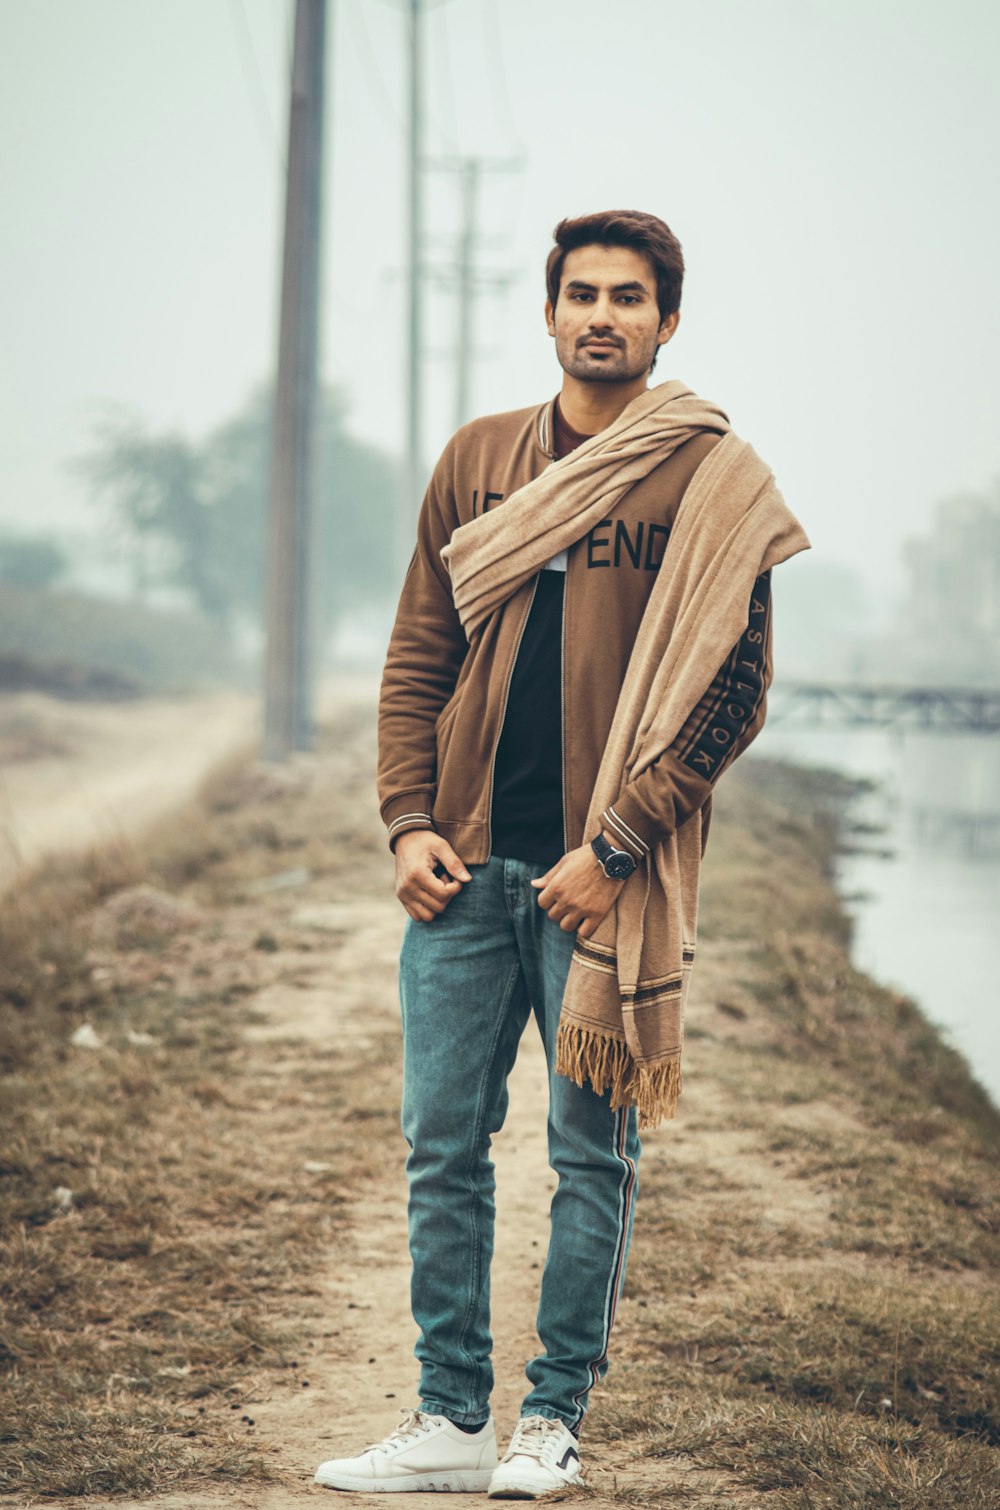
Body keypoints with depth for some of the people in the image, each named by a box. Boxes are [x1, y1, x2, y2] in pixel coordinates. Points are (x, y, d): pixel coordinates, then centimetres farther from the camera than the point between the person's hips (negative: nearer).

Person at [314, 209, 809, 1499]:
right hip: (466, 864, 4)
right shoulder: (479, 462, 11)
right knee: (443, 1143, 5)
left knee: (594, 1151, 2)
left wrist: (614, 848, -13)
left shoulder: (713, 482, -2)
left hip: (603, 875, -4)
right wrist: (410, 821, 0)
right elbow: (418, 654, 13)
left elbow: (733, 690, -6)